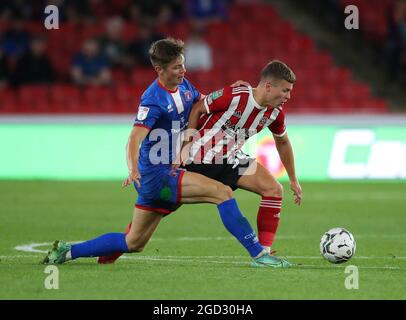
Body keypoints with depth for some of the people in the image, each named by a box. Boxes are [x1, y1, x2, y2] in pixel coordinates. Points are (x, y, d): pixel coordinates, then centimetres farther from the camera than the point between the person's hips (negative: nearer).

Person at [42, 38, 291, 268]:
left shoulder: (184, 86, 7)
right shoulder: (154, 100, -19)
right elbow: (136, 137, -30)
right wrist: (133, 169, -48)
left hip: (169, 172, 9)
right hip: (157, 175, -9)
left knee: (134, 244, 15)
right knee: (222, 192, -21)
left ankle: (66, 251, 24)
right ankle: (259, 254, -18)